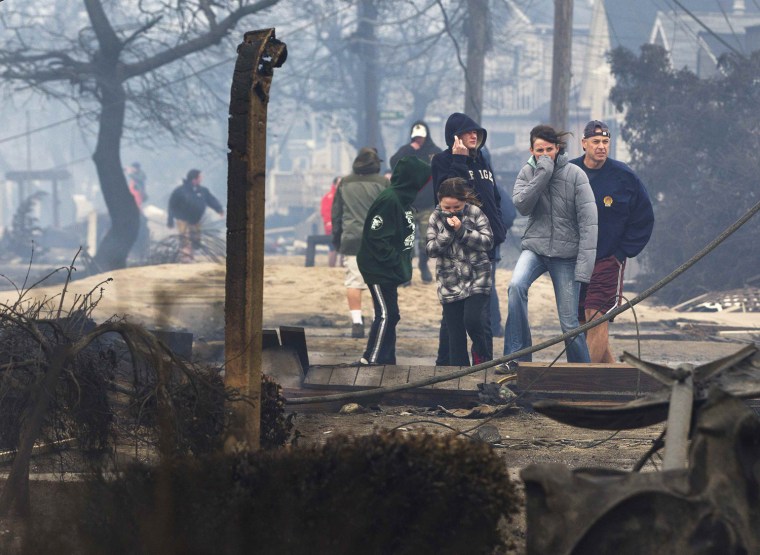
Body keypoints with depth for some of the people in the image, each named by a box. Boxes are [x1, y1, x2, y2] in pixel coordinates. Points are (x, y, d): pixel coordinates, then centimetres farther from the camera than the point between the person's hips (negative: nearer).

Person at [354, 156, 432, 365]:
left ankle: (386, 363, 18)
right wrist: (396, 262, -21)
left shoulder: (404, 200, 12)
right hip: (378, 269, -10)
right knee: (385, 315, -12)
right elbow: (376, 238, -23)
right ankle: (370, 362, -12)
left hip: (389, 271, 10)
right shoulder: (389, 200, -19)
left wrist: (402, 263, 7)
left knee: (390, 316, 12)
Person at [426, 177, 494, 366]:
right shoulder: (436, 218, 2)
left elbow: (487, 242, -9)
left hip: (477, 279, -3)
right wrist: (448, 232, -17)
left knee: (472, 319, -21)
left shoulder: (475, 213, -4)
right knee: (455, 334, 3)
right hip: (450, 284, 3)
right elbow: (431, 250, -3)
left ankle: (481, 354, 8)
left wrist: (462, 230, -17)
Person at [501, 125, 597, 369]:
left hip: (566, 252, -2)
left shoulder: (575, 175, -6)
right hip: (535, 247, 2)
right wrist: (543, 173, -17)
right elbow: (521, 205, -12)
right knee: (516, 286, -29)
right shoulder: (528, 172, 4)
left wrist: (585, 263, -17)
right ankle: (516, 356, -24)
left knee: (569, 322, -2)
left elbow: (588, 220, -9)